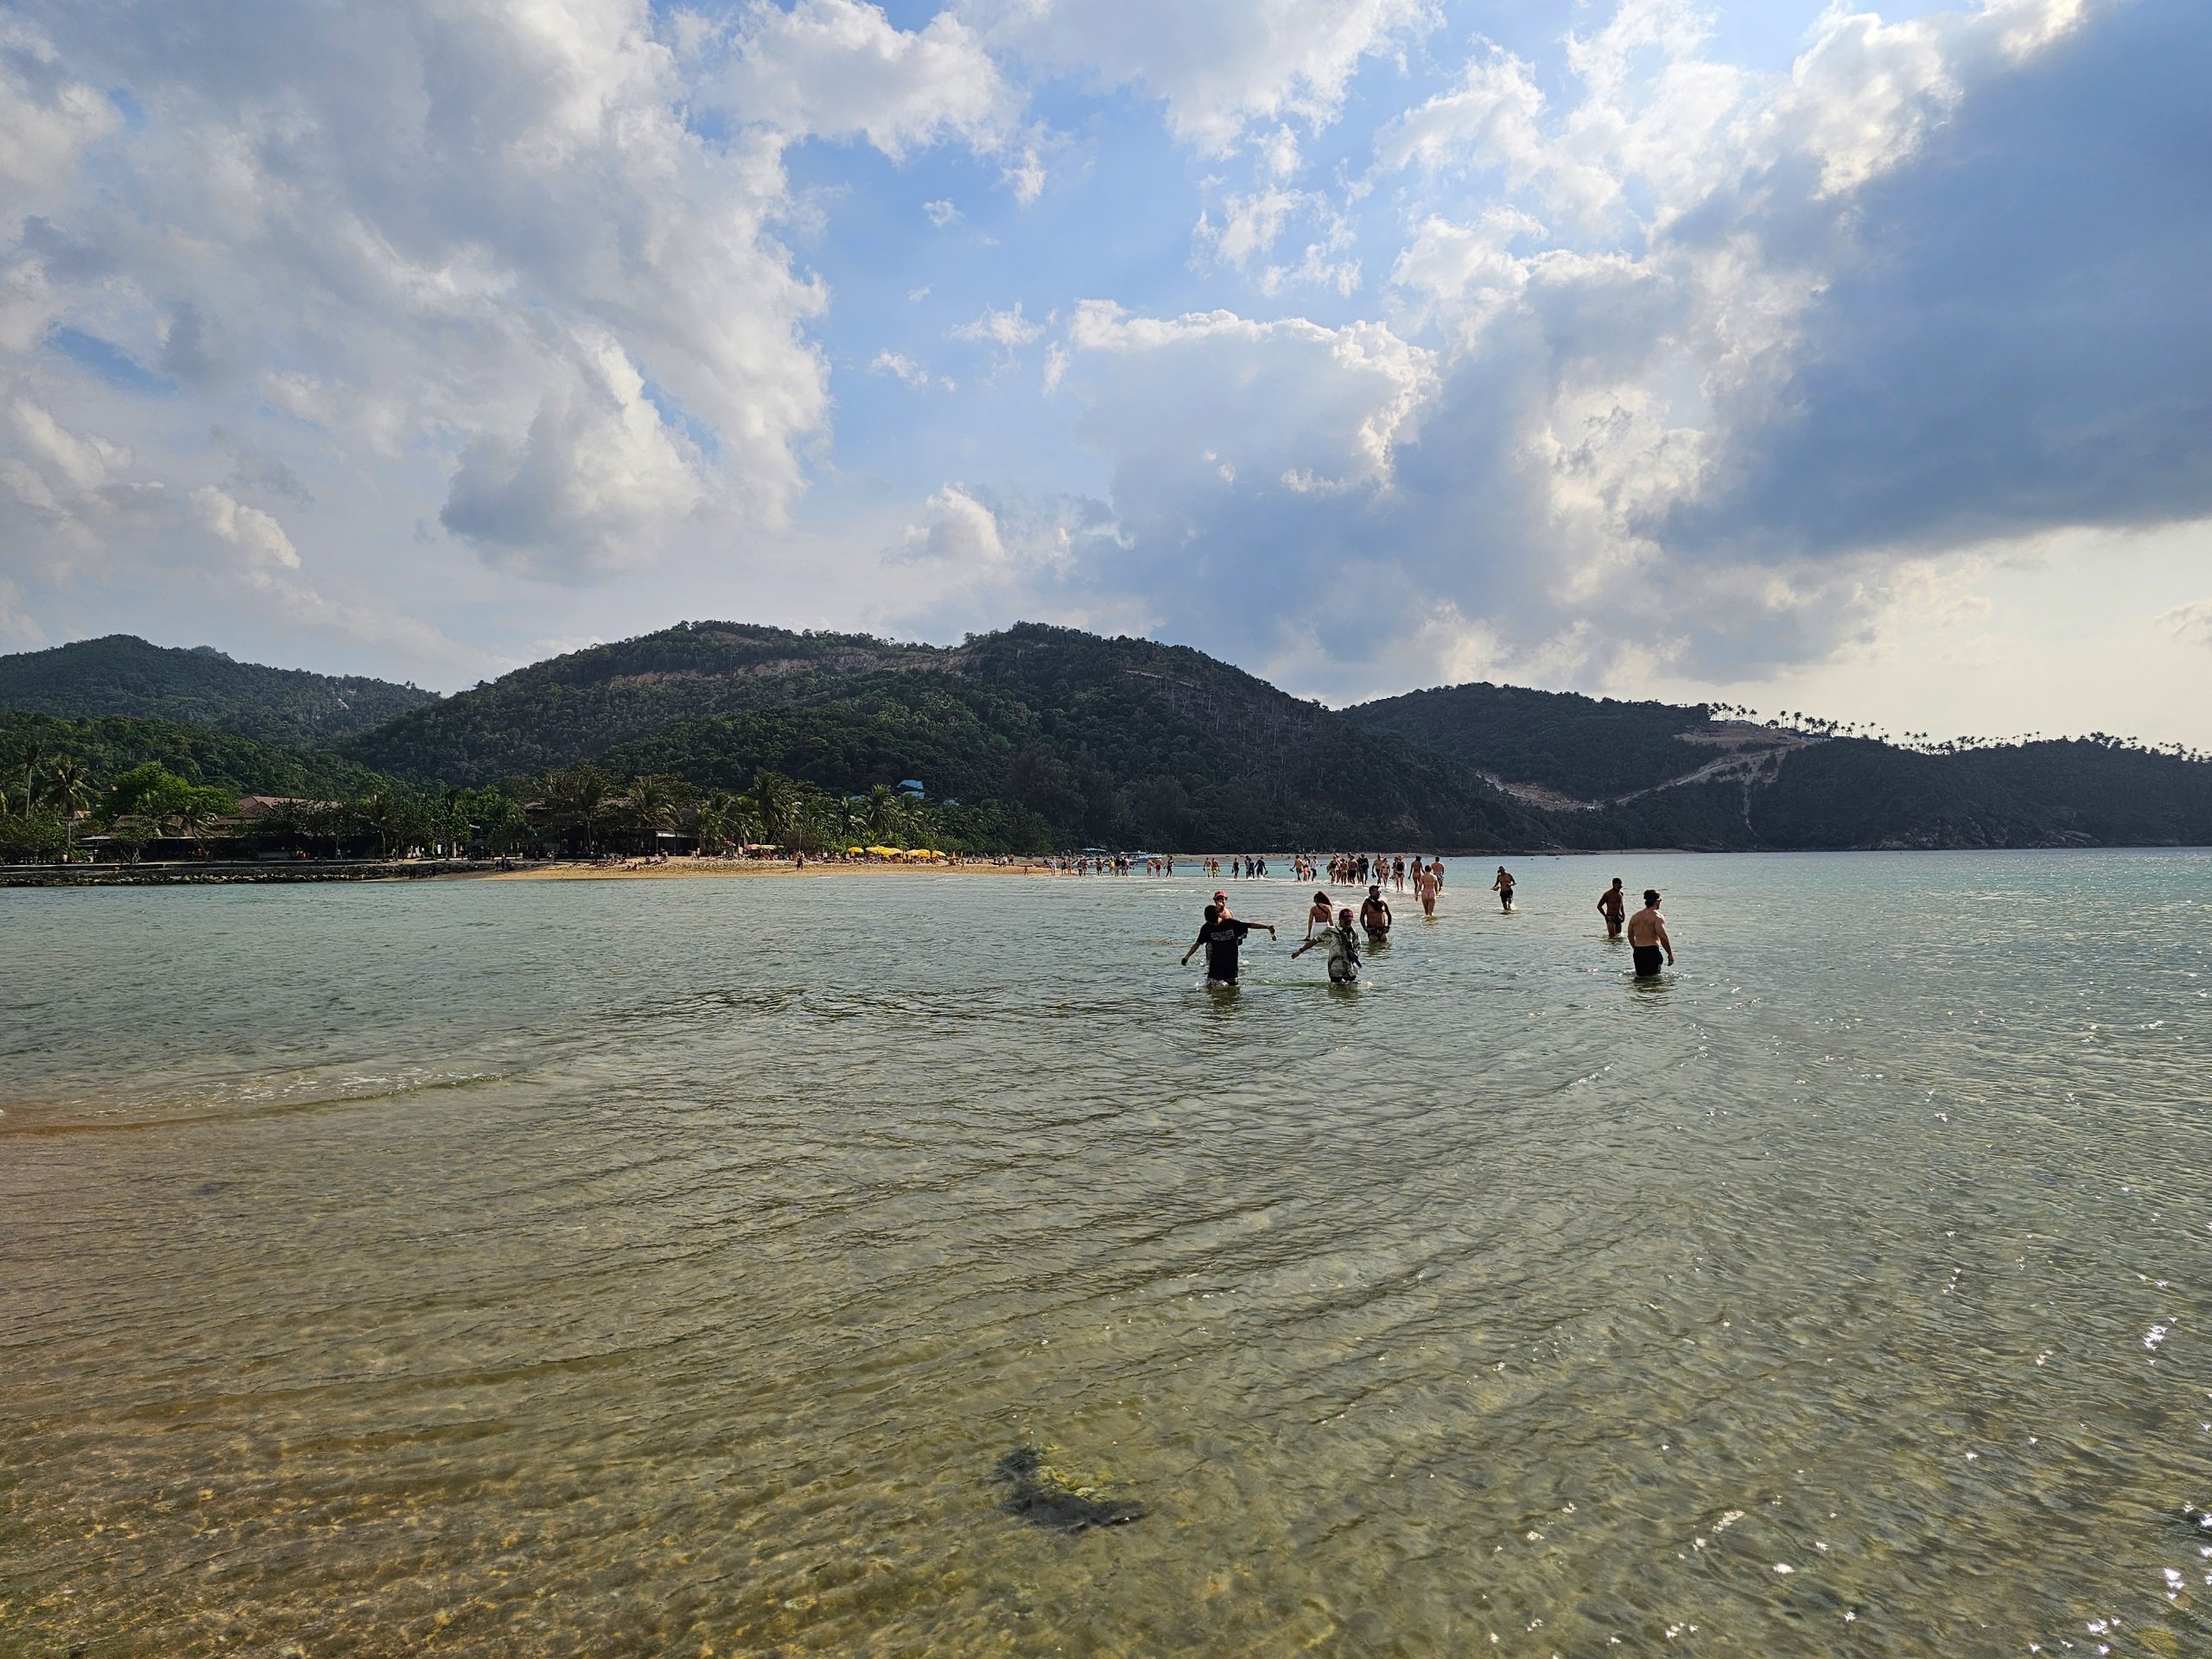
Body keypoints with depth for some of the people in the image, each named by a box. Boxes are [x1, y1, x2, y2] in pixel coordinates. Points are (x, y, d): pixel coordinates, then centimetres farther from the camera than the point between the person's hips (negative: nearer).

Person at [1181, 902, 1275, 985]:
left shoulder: (1231, 923, -4)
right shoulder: (1206, 928, -2)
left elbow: (1251, 925, 0)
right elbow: (1197, 944, 7)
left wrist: (1268, 927, -6)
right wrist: (1187, 956, -2)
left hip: (1231, 964, 1)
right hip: (1215, 965, 0)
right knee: (1211, 985, -11)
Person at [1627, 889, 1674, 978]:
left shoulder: (1635, 916, 13)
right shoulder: (1657, 917, -7)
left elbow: (1630, 936, 20)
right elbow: (1663, 937, -15)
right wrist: (1670, 954, -7)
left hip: (1638, 952, 6)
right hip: (1652, 951, -6)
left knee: (1640, 977, 15)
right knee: (1653, 977, -5)